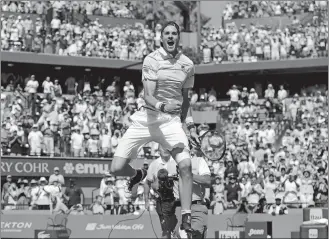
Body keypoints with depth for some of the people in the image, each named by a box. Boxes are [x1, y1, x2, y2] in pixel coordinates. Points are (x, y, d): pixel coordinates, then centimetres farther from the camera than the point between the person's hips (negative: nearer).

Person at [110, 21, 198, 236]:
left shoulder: (188, 65, 7)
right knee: (117, 168, -8)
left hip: (172, 120, 2)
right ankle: (138, 175, 31)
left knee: (186, 165, -22)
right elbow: (148, 96, -15)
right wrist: (162, 106, -35)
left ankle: (186, 219, -12)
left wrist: (191, 126, 13)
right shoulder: (152, 60, -6)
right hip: (147, 118, -2)